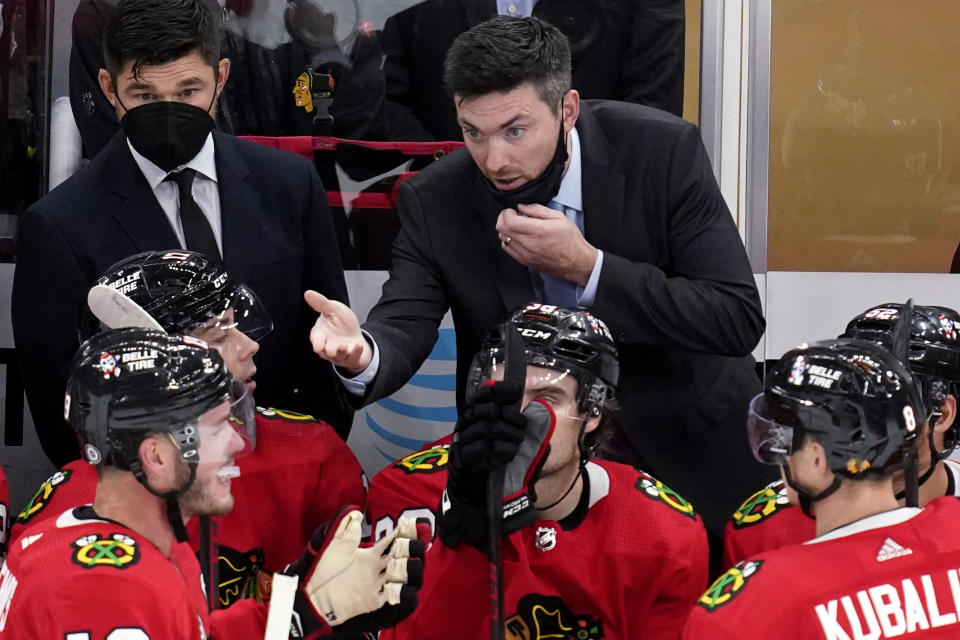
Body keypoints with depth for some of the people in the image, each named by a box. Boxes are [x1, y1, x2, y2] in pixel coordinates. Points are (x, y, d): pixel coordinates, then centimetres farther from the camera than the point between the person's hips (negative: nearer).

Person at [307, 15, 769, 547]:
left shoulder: (663, 151, -19)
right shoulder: (435, 201, -13)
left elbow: (739, 320, -22)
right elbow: (403, 326, -19)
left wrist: (587, 268, -31)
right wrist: (362, 354, -44)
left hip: (685, 445, -1)